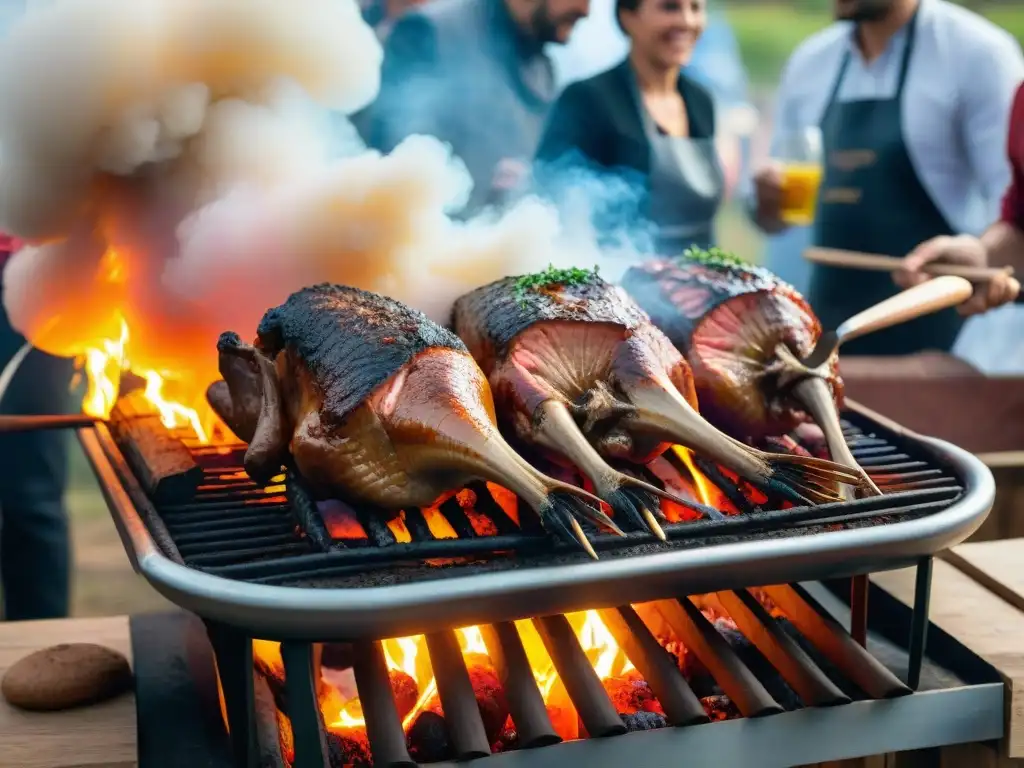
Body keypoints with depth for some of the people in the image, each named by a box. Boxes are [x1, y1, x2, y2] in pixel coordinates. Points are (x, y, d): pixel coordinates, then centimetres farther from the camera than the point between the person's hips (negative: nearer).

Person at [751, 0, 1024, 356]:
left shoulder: (976, 51, -8)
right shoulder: (808, 62, 8)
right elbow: (775, 214, 15)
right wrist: (769, 202, -8)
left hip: (933, 331, -5)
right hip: (828, 326, 5)